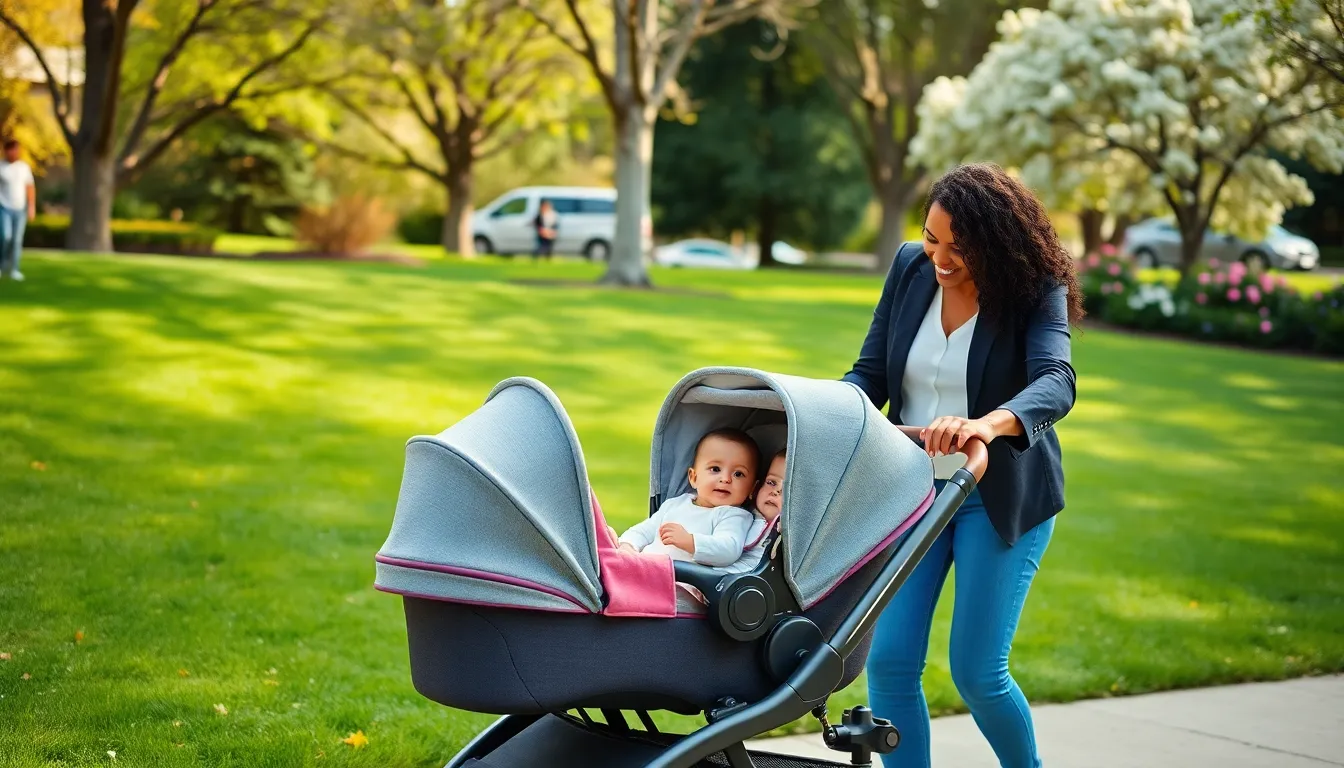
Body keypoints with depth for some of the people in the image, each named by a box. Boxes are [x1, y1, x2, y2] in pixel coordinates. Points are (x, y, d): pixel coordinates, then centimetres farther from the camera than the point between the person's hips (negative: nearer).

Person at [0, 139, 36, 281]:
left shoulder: (24, 166, 4)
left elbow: (30, 187, 9)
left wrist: (32, 207, 3)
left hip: (20, 210, 3)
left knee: (17, 240, 1)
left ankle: (13, 269, 8)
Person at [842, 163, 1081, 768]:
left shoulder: (1035, 292, -15)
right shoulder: (911, 268, -2)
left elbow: (1056, 384, -31)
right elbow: (870, 373, -2)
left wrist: (987, 425, -52)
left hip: (999, 497, -4)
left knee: (977, 671, -3)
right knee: (888, 661, -3)